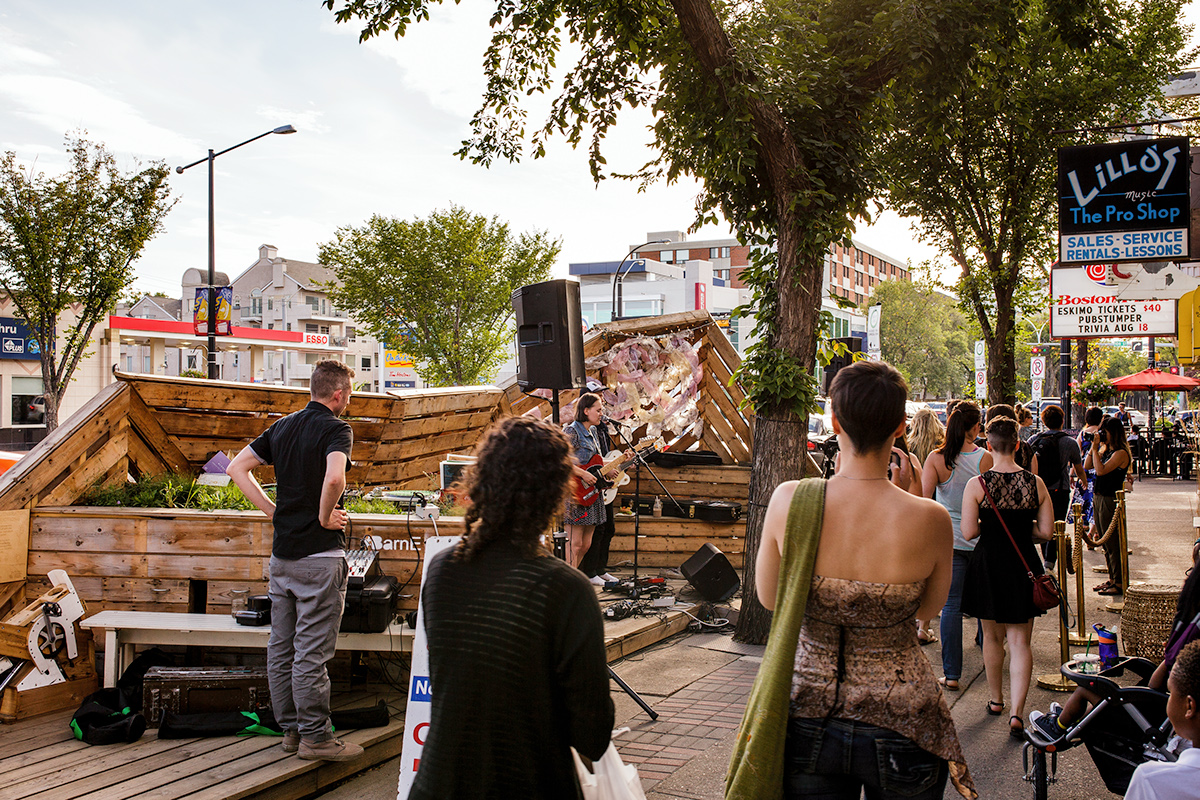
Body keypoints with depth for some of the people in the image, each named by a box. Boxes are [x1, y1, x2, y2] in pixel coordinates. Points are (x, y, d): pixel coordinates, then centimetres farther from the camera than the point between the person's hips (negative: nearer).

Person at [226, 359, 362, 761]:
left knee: (281, 646, 11)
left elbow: (236, 467, 11)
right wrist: (325, 517, -13)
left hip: (282, 552, 7)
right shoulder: (336, 428, -11)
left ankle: (291, 728, 21)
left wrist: (273, 511, 9)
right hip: (319, 554, -7)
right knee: (312, 650, -2)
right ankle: (315, 736, 4)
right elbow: (334, 478, -30)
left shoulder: (283, 426, 11)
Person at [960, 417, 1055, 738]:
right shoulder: (1035, 483, -6)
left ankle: (996, 700, 32)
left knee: (992, 636, 18)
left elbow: (968, 533, -13)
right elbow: (1046, 531, -3)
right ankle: (1017, 713, -6)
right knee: (1019, 641, 4)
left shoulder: (977, 485, -12)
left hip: (988, 564, -1)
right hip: (1023, 565, 1)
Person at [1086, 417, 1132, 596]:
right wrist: (1094, 446, 2)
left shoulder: (1121, 453, -15)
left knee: (1112, 543, -3)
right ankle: (1112, 579, 24)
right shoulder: (1105, 449, 10)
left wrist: (1095, 448, -19)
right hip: (1098, 498, 9)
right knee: (1105, 543, 15)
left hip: (1110, 500, -9)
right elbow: (1087, 466, 9)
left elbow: (1101, 470, -25)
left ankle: (1119, 583, 4)